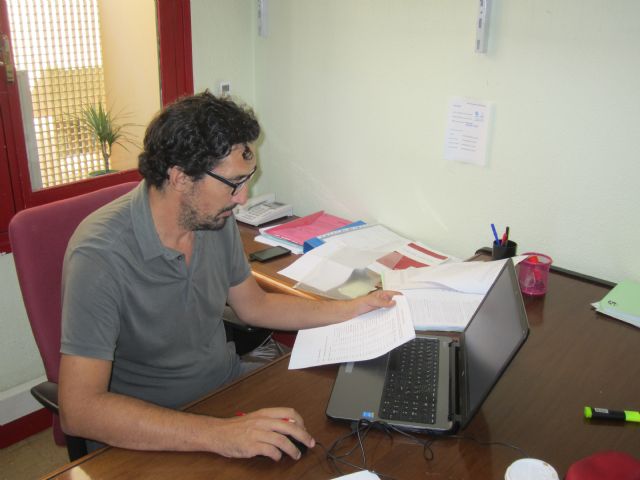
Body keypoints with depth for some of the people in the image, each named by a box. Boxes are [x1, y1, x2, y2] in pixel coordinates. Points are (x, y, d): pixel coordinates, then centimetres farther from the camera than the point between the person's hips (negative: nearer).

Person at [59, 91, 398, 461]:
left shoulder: (217, 221, -4)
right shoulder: (101, 256, -26)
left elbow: (254, 305, 12)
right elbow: (79, 409, -30)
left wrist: (353, 309, 6)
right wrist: (217, 435, -38)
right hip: (157, 432, -6)